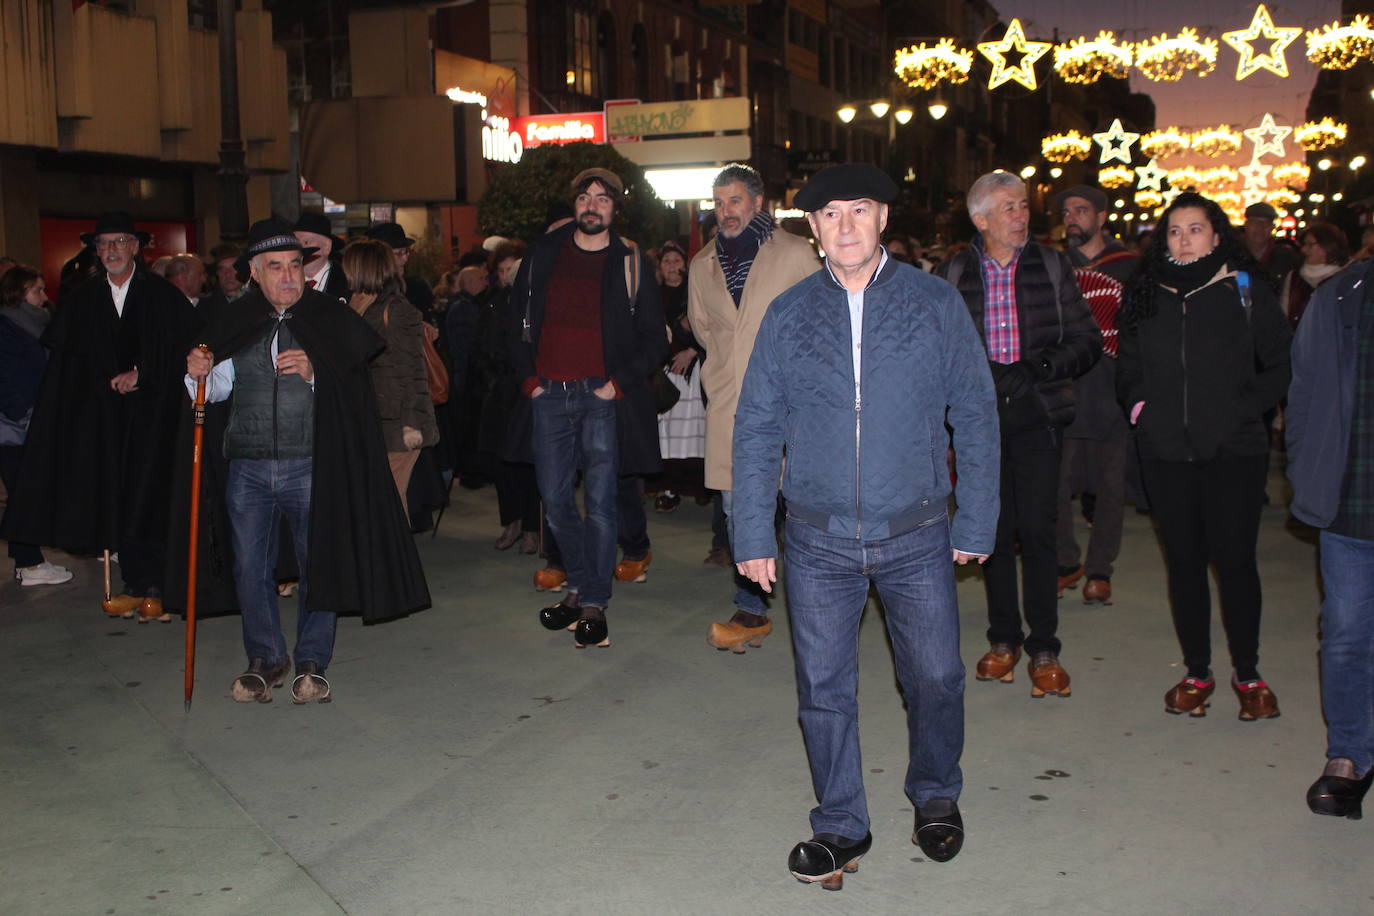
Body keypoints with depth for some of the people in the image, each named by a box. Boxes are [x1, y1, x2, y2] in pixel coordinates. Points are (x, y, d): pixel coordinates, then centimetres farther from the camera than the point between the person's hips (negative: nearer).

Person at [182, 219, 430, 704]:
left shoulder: (330, 319, 1)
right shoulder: (236, 323, 8)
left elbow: (353, 394, 0)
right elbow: (220, 387, 14)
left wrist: (314, 373, -17)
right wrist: (200, 375, -7)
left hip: (311, 466, -2)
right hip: (248, 468, 2)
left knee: (319, 563, 1)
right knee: (250, 567, 6)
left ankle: (312, 663, 16)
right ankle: (265, 659, 24)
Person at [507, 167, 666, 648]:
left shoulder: (630, 264, 2)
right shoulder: (543, 254, 10)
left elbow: (654, 338, 4)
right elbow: (518, 323, 15)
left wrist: (620, 382, -7)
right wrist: (528, 376, 5)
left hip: (602, 397, -3)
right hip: (549, 394, 3)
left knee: (599, 503, -2)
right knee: (555, 498, 7)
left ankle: (595, 605, 6)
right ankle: (579, 587, 25)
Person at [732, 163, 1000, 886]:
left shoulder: (935, 304, 0)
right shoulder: (788, 315, 3)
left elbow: (976, 415, 3)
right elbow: (757, 428, 6)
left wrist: (976, 522, 0)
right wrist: (752, 534, 1)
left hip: (916, 535, -1)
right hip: (819, 541, 1)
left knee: (935, 678, 9)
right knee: (823, 688, 7)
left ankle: (936, 798, 36)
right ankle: (841, 827, 26)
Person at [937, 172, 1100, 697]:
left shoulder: (1051, 266, 7)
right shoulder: (954, 274, 6)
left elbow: (1088, 339, 7)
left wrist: (1052, 364, -12)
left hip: (1037, 414, -1)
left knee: (1037, 528, -6)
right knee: (994, 528, 6)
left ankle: (1043, 649, 4)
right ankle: (1004, 639, 20)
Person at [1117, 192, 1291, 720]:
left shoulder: (1244, 290, 0)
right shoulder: (1145, 295, 8)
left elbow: (1281, 361, 4)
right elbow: (1127, 365, 19)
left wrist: (1247, 407, -6)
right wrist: (1137, 403, 3)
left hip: (1234, 449, -2)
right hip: (1166, 450, 3)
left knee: (1235, 559, -1)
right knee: (1183, 560, 7)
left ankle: (1247, 674, 15)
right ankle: (1197, 672, 19)